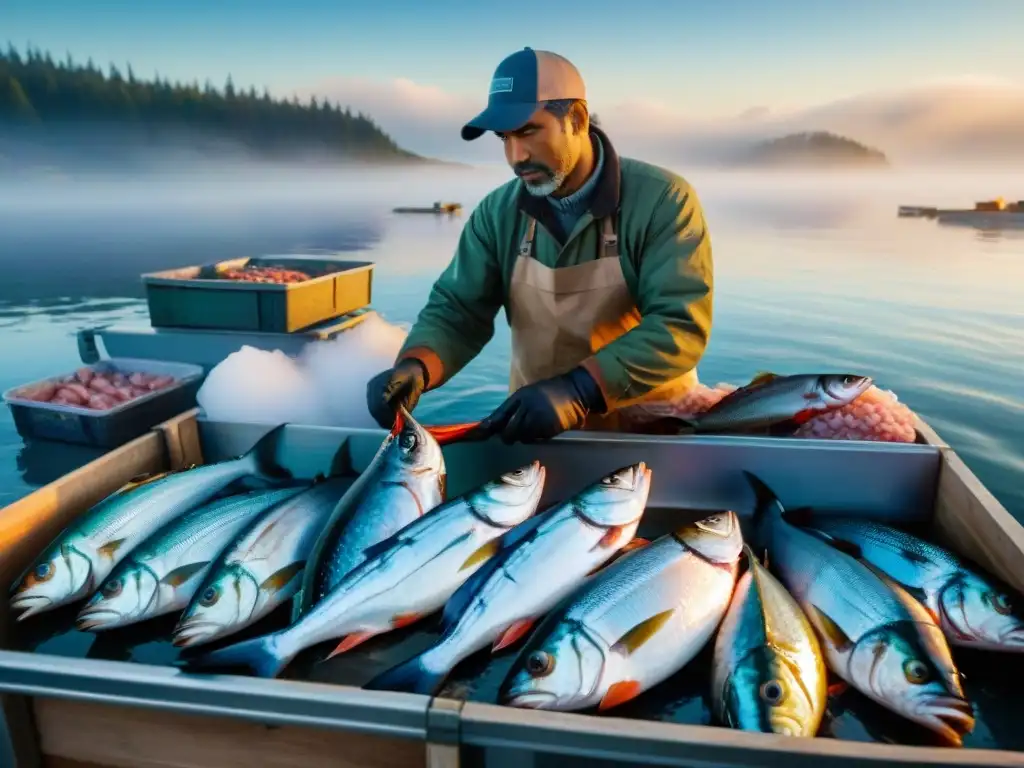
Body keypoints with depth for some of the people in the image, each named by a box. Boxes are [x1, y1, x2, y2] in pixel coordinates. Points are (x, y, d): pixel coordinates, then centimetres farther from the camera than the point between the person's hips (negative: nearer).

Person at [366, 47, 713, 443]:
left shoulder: (662, 200, -13)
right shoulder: (497, 213, -1)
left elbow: (681, 325, -21)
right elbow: (457, 310, -3)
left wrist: (576, 390, -33)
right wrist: (414, 366, -24)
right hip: (536, 428, 3)